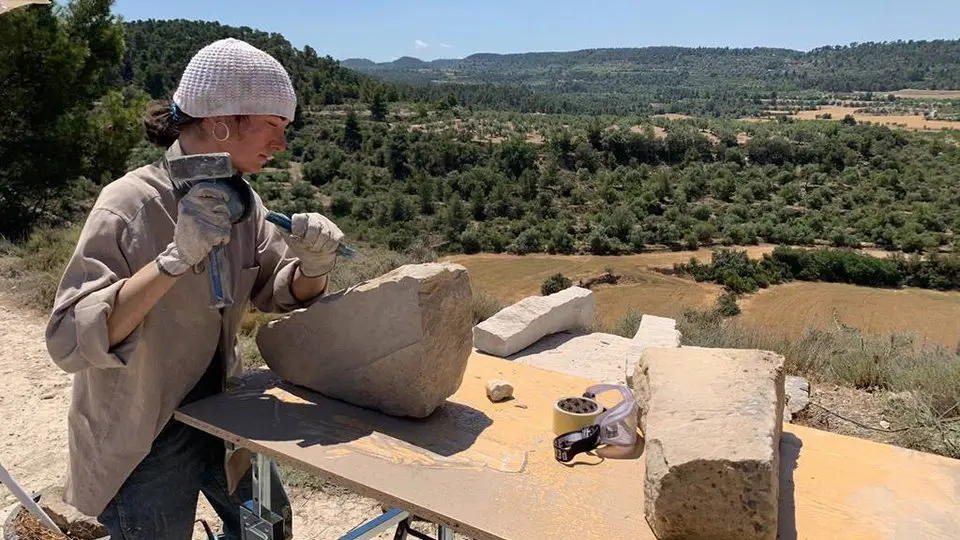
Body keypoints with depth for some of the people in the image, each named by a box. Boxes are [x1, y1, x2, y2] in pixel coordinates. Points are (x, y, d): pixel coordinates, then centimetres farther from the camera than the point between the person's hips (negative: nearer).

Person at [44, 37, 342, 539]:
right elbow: (69, 340, -30)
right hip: (140, 437, -6)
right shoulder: (130, 205, -25)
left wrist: (312, 266, -22)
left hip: (218, 409, 6)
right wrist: (175, 258, -39)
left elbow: (281, 294, 1)